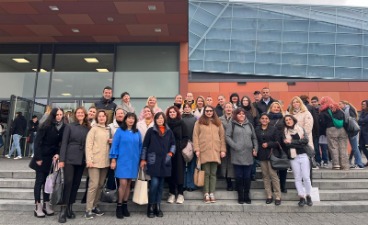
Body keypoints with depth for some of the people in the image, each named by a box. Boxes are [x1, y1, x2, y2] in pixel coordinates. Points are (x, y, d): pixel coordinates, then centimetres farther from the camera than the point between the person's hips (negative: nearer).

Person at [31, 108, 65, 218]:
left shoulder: (63, 127, -1)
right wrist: (38, 157, -14)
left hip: (52, 157, 3)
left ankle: (46, 204, 16)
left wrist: (58, 154, -13)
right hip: (42, 157, -3)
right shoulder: (46, 126, -11)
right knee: (40, 180, 2)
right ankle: (38, 206, 7)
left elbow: (62, 143, 3)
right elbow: (37, 141, -11)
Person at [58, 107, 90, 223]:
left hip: (82, 160, 3)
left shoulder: (88, 128, 8)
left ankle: (70, 207, 19)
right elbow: (64, 143, -3)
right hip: (70, 159, -3)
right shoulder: (69, 126, 1)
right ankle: (63, 209, 2)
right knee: (68, 182, -6)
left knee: (76, 183, 8)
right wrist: (61, 159, -9)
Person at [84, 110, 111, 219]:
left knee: (100, 185, 10)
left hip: (105, 161, 6)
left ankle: (95, 206, 23)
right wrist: (89, 160, -15)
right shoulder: (94, 129, -1)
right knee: (94, 185, -8)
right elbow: (88, 145, -8)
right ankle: (88, 209, 2)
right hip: (95, 161, -5)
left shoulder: (107, 130, 14)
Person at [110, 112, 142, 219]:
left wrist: (141, 159, 7)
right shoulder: (120, 131, -2)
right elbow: (114, 145, -4)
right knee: (123, 183, -8)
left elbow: (140, 146, 10)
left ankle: (125, 206, 22)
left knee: (128, 184, 9)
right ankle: (119, 206, 9)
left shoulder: (137, 132, 7)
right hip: (122, 161, -3)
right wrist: (113, 160, -8)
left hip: (133, 161, 4)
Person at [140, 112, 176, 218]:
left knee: (161, 184, 8)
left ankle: (158, 206, 19)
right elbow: (145, 145, 2)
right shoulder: (151, 131, 1)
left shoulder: (169, 132, 8)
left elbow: (173, 144, 17)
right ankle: (151, 206, 7)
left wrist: (171, 152, -1)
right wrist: (143, 159, -1)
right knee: (154, 183, -9)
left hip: (164, 161, 3)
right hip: (153, 161, -3)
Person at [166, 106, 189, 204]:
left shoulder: (181, 123, 6)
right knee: (170, 172, 3)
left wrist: (181, 146, -10)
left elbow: (186, 137, 3)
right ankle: (172, 193, 14)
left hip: (179, 151, 0)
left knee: (179, 171, 0)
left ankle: (180, 193, 9)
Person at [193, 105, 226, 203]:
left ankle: (212, 193, 12)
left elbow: (222, 137, 11)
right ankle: (206, 194, 9)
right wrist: (197, 149, -7)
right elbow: (195, 136, 1)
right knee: (206, 173, 0)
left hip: (215, 151, 2)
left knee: (213, 173, 4)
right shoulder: (199, 122, 6)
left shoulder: (218, 123, 14)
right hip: (204, 151, -2)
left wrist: (223, 150, 4)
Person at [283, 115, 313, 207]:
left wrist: (291, 142, -9)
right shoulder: (285, 132, 7)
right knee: (297, 178, 3)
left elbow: (306, 140, -8)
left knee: (306, 177, -1)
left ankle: (308, 196, 15)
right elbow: (286, 144, -7)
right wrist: (299, 142, -9)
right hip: (293, 158, 0)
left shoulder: (301, 129, 8)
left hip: (303, 156, 0)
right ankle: (301, 197, 11)